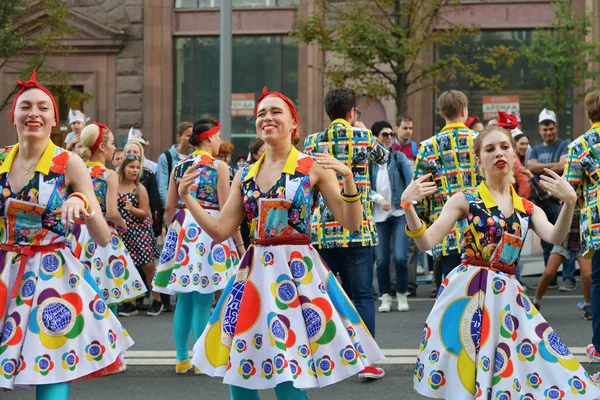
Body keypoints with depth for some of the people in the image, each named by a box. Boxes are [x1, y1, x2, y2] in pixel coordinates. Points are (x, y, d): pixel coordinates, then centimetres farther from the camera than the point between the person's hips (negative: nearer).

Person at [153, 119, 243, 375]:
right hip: (209, 228, -5)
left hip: (182, 230, 5)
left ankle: (181, 359, 14)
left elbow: (169, 207, 10)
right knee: (202, 300, -2)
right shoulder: (218, 167, -6)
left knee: (184, 299, 9)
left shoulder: (179, 166, 9)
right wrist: (239, 243, -5)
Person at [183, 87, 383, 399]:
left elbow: (352, 223, -6)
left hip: (297, 272, -5)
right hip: (254, 272, 5)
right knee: (238, 374, 7)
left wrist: (347, 178, -20)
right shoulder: (245, 175, 10)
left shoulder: (314, 167, -3)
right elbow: (220, 231, 10)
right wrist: (186, 197, 1)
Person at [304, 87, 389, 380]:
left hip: (321, 229, 3)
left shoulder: (312, 141, 7)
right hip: (356, 228, -2)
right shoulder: (362, 136, 1)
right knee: (362, 295, 2)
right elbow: (384, 157, 21)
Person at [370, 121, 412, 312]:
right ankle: (385, 296, 17)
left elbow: (410, 178, -7)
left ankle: (402, 295, 10)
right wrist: (379, 199, -18)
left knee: (400, 257, -8)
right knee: (381, 260, 2)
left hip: (400, 213, -1)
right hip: (378, 216, 1)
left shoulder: (399, 157, 4)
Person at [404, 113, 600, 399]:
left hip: (505, 296, 3)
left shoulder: (528, 209, 10)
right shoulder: (465, 200, -1)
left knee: (512, 377, 3)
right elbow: (426, 242, -7)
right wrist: (408, 205, -24)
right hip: (467, 292, -3)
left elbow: (555, 238, -8)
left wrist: (569, 203, -25)